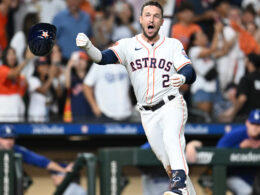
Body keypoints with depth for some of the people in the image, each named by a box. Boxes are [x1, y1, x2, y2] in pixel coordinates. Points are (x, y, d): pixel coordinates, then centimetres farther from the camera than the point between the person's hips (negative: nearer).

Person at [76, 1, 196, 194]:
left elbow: (191, 74, -4)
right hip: (148, 113, 2)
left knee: (171, 138, -32)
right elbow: (104, 58, -10)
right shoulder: (128, 45, 7)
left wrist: (182, 77, -30)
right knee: (169, 163, 0)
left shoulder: (173, 44, 6)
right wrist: (88, 47, -32)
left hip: (172, 105, -2)